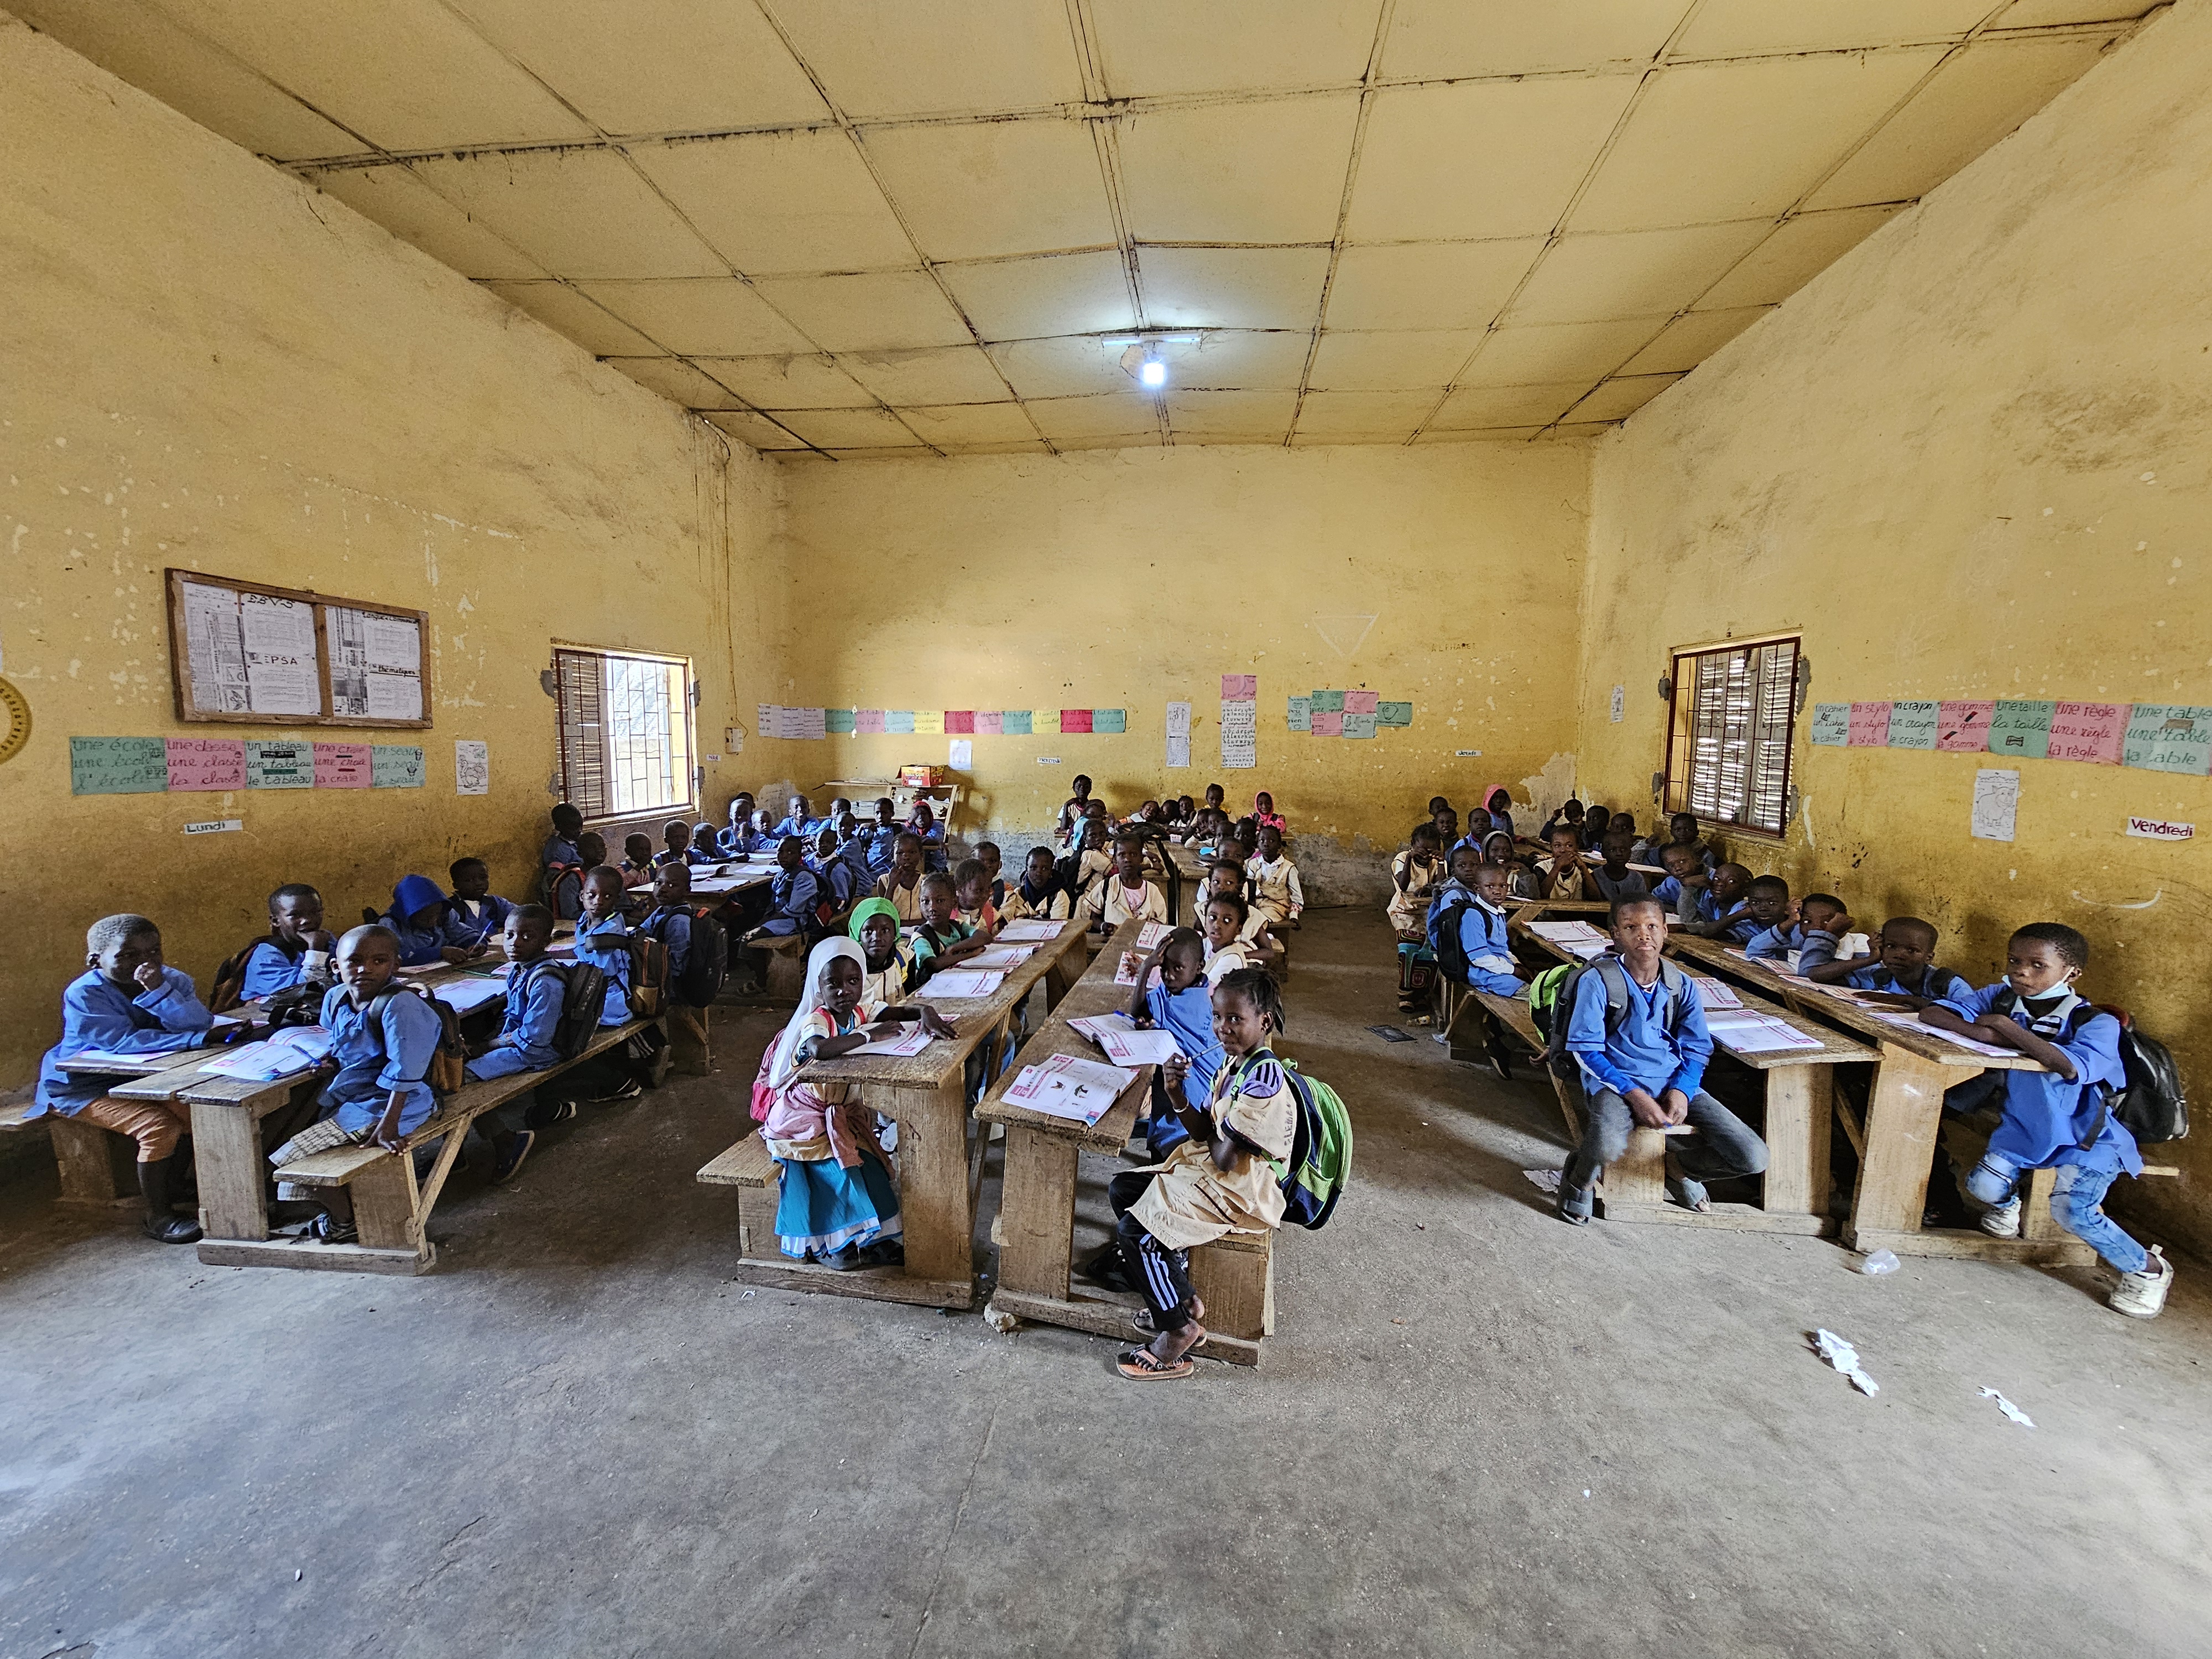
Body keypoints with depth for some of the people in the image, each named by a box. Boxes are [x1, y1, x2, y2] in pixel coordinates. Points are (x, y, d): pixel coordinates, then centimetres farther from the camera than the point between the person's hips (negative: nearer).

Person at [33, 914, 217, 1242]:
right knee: (159, 1127, -23)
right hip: (84, 1087, -5)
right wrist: (199, 1039, -39)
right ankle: (157, 1218, -6)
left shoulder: (171, 980, -8)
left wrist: (160, 990, -37)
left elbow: (199, 1024, -24)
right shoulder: (84, 994, -21)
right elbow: (124, 1042, -31)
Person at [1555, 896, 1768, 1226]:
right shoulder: (1596, 981, -9)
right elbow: (1586, 1049, -9)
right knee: (1608, 1147, -37)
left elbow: (1697, 1049, 10)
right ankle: (1579, 1179, 2)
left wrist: (1681, 1090, -10)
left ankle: (1682, 1171, 24)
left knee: (1753, 1158, -9)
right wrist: (1635, 1095, -19)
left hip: (1675, 1083, 5)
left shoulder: (1682, 985, 6)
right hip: (1615, 1081, -5)